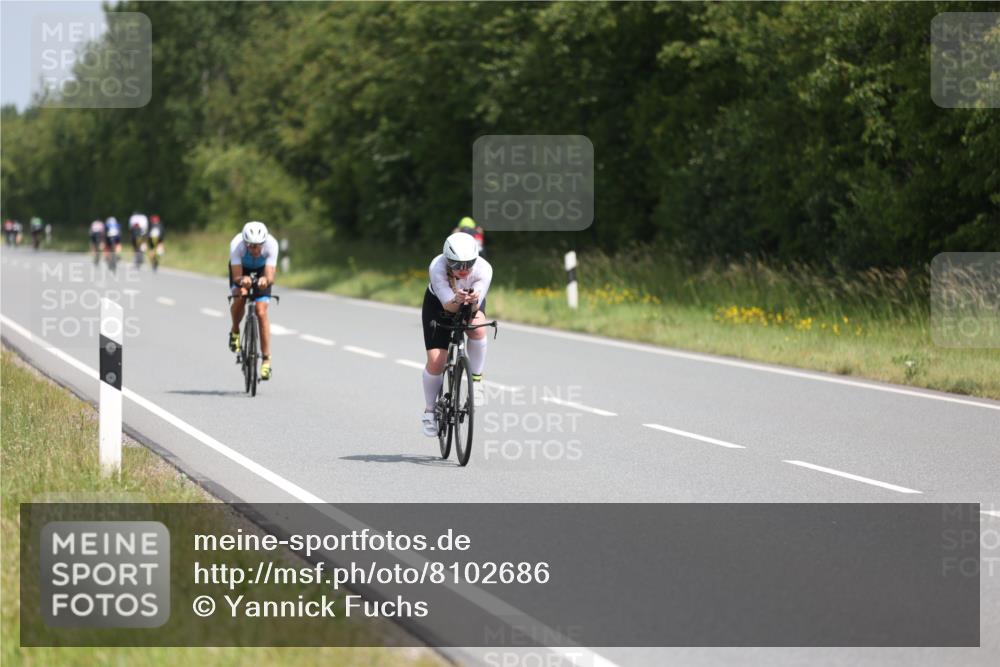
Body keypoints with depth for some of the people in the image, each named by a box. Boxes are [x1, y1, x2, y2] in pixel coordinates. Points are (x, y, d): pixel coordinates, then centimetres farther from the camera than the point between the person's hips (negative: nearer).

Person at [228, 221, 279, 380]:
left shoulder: (271, 244, -37)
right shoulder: (236, 244, -37)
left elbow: (271, 277, -40)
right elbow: (236, 277, -38)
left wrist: (265, 280, -63)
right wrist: (242, 280, -61)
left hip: (261, 271, 0)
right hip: (241, 269, 0)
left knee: (261, 312, -14)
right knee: (240, 295, -29)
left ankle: (266, 360, -6)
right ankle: (235, 332, 0)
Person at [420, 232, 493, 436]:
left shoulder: (483, 269, -35)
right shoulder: (437, 268, -37)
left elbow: (476, 306, -36)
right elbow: (448, 305, -38)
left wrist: (473, 301, -58)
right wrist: (457, 300, -60)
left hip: (472, 303, 1)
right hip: (438, 304, -1)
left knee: (477, 329, -34)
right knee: (435, 360, -12)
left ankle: (476, 379, -11)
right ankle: (429, 410, 11)